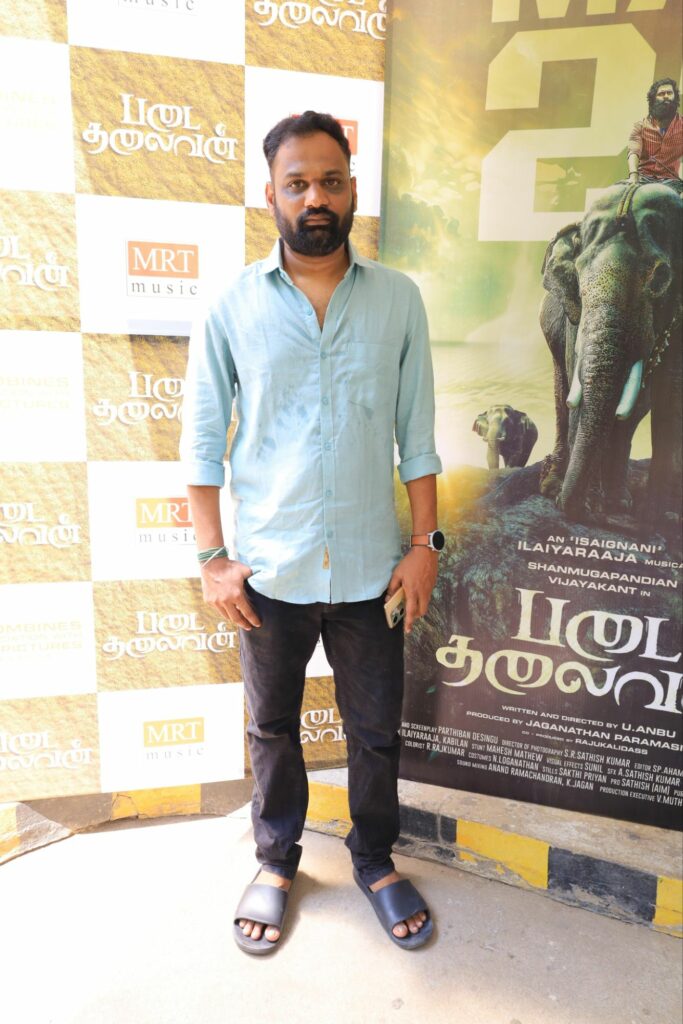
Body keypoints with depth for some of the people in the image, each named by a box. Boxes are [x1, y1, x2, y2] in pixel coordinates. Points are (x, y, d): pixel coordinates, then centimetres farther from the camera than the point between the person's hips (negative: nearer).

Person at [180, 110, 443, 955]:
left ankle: (375, 860, 41)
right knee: (272, 729, 17)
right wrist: (213, 558, -7)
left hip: (370, 568, 1)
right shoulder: (233, 306, -2)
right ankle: (276, 862, 42)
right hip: (270, 570, 0)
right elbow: (202, 441, -1)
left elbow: (417, 436, 3)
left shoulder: (397, 300, 1)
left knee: (376, 731, 15)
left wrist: (425, 544, -2)